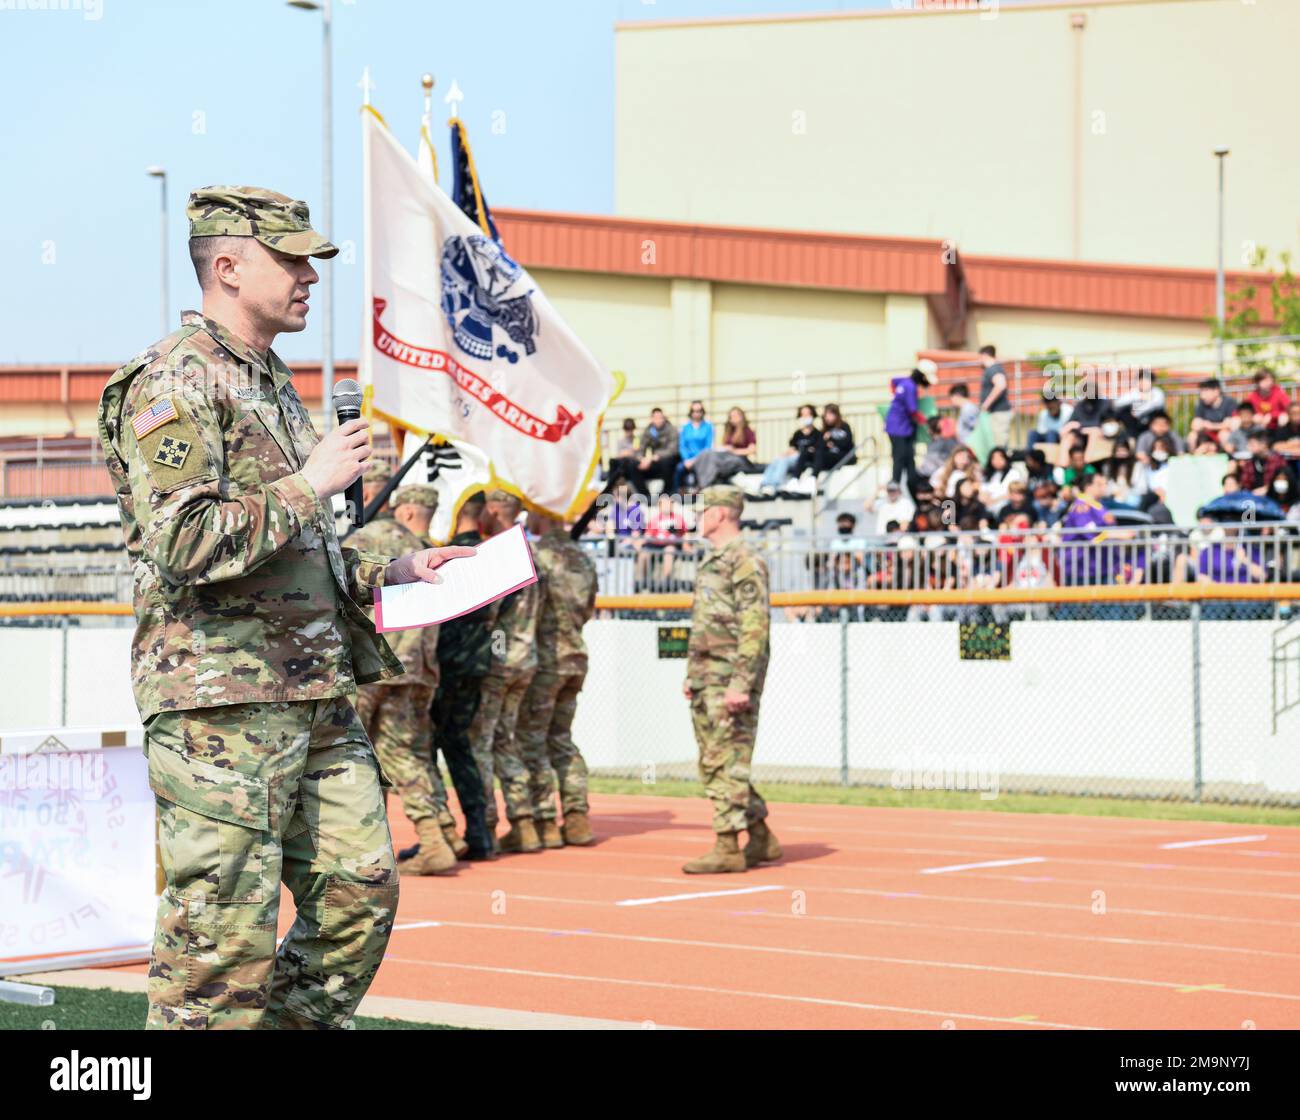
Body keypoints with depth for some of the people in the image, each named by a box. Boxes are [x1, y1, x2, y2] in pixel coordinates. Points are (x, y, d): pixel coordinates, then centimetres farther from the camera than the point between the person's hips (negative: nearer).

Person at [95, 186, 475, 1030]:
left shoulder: (272, 382, 21)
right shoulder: (173, 383, -10)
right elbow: (185, 541, -22)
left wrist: (398, 571, 17)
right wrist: (309, 485, -14)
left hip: (318, 696, 9)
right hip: (222, 700, -9)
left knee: (361, 892, 8)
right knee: (226, 933, -7)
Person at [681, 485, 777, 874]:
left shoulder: (745, 559, -12)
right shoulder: (711, 561, 19)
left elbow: (756, 625, -19)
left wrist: (741, 683, -23)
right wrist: (691, 675, 21)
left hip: (731, 680, -10)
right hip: (706, 679, 10)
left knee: (727, 762, -9)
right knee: (713, 763, 11)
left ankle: (727, 848, -8)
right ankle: (762, 840, 18)